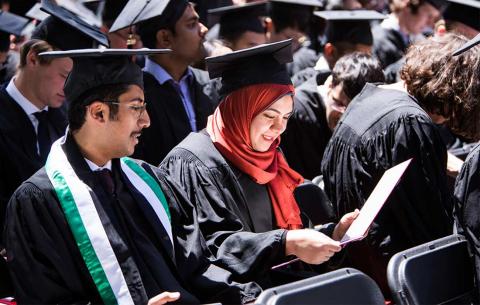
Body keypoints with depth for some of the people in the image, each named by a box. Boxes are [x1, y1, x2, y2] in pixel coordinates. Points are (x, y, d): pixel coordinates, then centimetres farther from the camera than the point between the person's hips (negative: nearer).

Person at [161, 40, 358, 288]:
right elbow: (210, 245, -18)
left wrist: (333, 233, 3)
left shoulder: (265, 157, 17)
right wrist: (287, 243, -27)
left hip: (274, 281, 8)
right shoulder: (193, 163, -9)